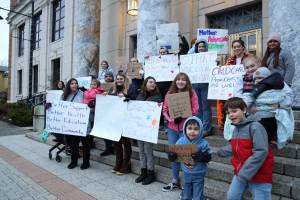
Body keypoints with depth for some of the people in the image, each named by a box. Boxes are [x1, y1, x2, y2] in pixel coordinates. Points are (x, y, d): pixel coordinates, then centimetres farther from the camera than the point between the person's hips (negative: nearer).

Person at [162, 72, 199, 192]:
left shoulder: (192, 93, -2)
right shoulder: (169, 93, 6)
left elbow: (195, 110, -6)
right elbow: (165, 110, 4)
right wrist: (171, 119, -13)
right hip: (172, 127, 4)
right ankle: (175, 181, 27)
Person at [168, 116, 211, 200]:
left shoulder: (203, 143, -16)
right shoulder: (181, 141, -10)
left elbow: (208, 157, -15)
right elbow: (172, 156, -6)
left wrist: (200, 156, -35)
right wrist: (172, 155, -29)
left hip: (199, 175, -2)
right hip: (186, 173, 3)